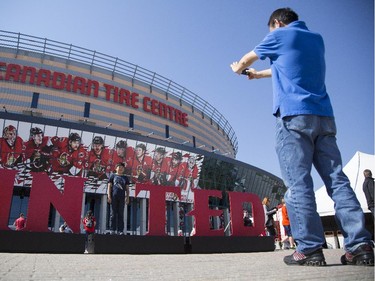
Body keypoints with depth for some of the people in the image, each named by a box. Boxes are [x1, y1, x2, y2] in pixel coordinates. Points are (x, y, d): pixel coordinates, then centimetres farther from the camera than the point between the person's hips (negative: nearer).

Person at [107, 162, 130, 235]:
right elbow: (109, 186, 5)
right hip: (114, 197, -2)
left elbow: (127, 189, 15)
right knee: (113, 213, -1)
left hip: (122, 197, 2)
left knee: (120, 214, 2)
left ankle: (120, 230, 4)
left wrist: (127, 198, 5)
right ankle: (112, 229, 2)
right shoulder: (113, 175, 10)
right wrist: (109, 196, -5)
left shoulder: (125, 178, 17)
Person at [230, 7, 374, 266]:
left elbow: (247, 59, 22)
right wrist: (258, 75, 48)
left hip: (294, 116, -6)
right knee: (337, 179, 0)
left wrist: (238, 69, 46)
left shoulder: (280, 35, 8)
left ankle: (310, 249, -10)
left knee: (298, 184, -8)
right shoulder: (317, 39, 26)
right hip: (324, 117, 6)